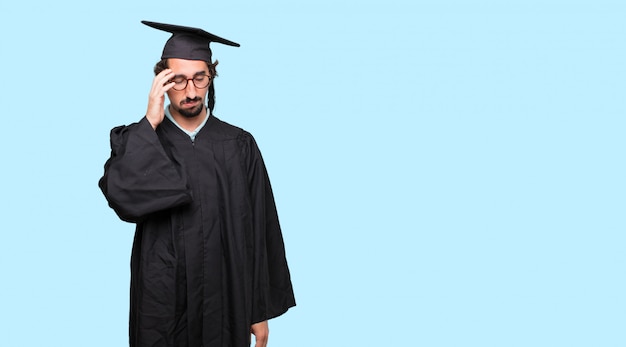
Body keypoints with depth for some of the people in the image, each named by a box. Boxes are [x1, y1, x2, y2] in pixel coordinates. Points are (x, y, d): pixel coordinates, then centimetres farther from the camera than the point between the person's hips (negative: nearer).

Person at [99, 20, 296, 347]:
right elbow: (123, 197, -21)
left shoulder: (239, 146, -1)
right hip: (161, 307, 0)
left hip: (226, 305, 1)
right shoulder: (137, 141, -1)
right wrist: (151, 123, -19)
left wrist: (261, 311, 0)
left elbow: (260, 233, 0)